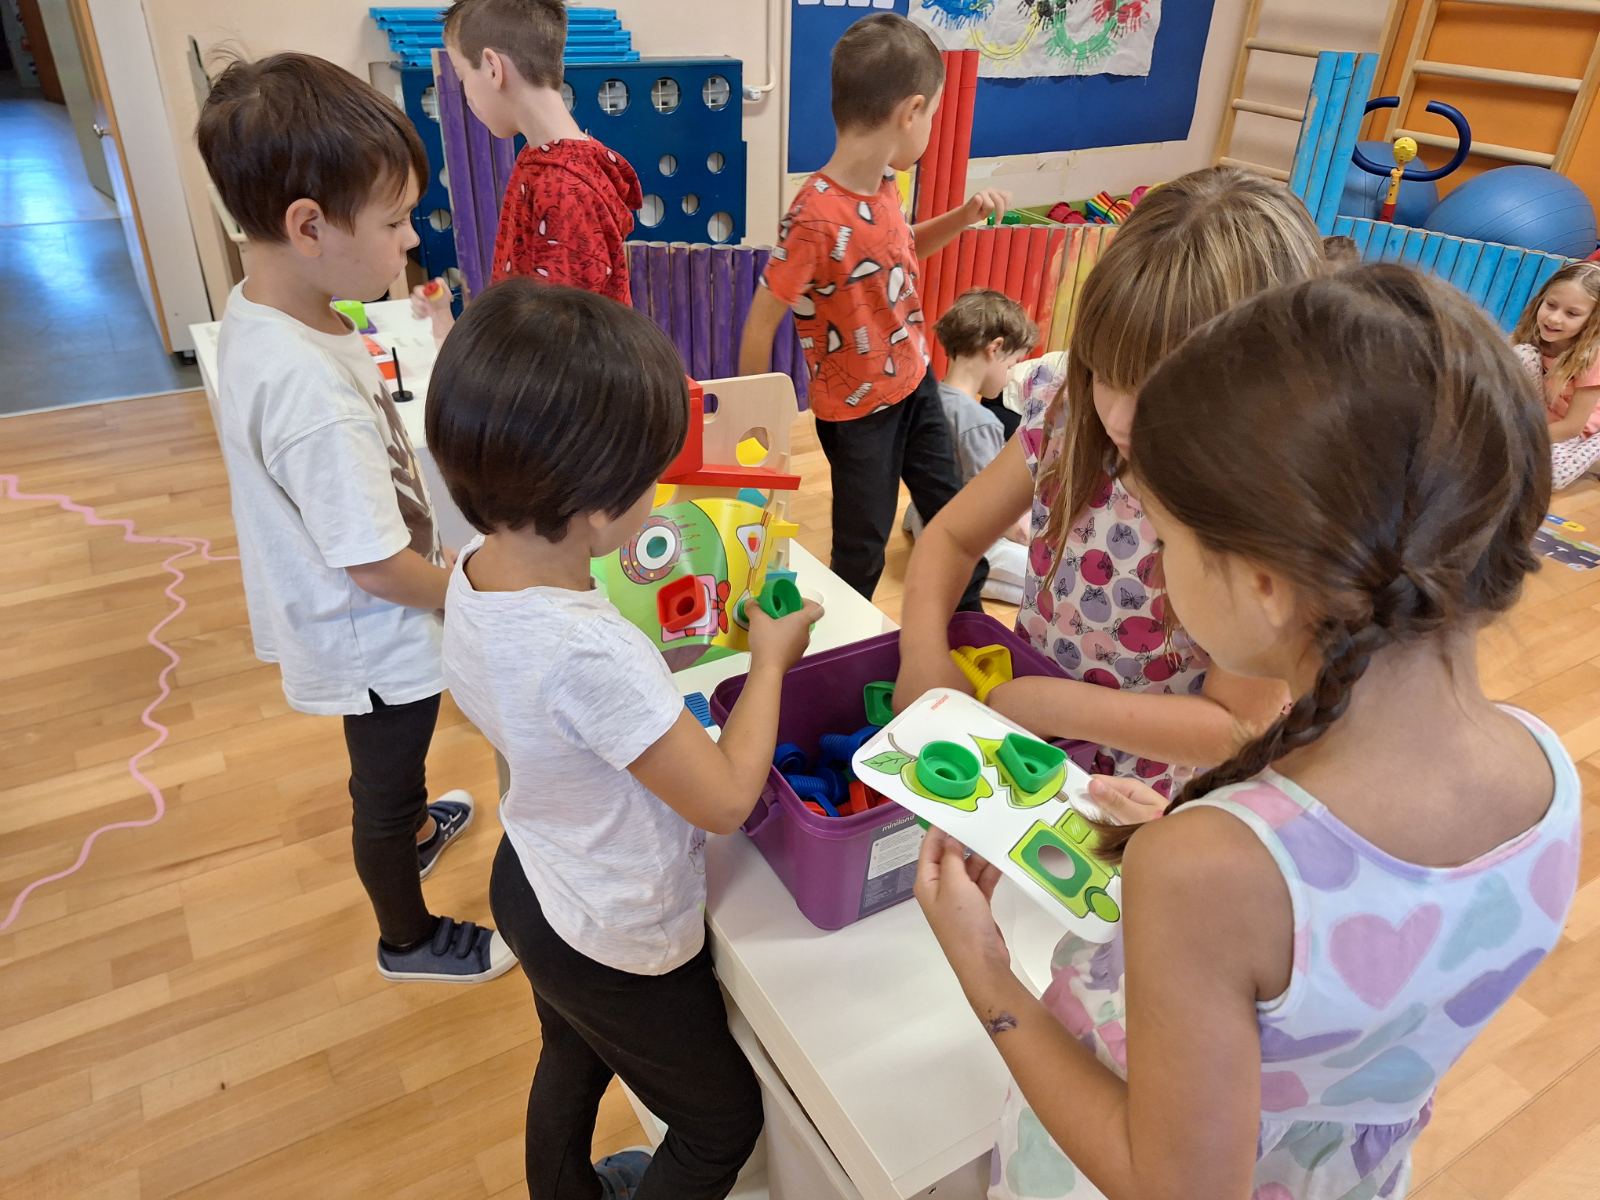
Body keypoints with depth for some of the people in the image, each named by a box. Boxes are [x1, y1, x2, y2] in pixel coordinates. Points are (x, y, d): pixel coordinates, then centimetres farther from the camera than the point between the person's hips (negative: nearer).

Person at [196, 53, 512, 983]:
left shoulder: (253, 310, -8)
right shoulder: (314, 392, -37)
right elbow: (376, 566, -29)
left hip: (343, 622, 8)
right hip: (381, 638, -8)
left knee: (387, 767, 34)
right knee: (387, 785, 17)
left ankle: (408, 832, 63)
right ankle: (410, 938, 43)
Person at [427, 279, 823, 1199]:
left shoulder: (474, 571, -14)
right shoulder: (593, 657, -41)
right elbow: (725, 800, -27)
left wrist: (656, 650, -5)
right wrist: (771, 657, -16)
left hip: (532, 882, 8)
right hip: (619, 942, -8)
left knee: (571, 1067, 36)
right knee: (724, 1120, 21)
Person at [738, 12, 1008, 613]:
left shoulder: (884, 184, -4)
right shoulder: (816, 218, -29)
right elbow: (760, 325, -23)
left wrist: (963, 216, 1)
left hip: (915, 383, 8)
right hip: (858, 409, -8)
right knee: (862, 546, 9)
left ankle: (970, 624, 44)